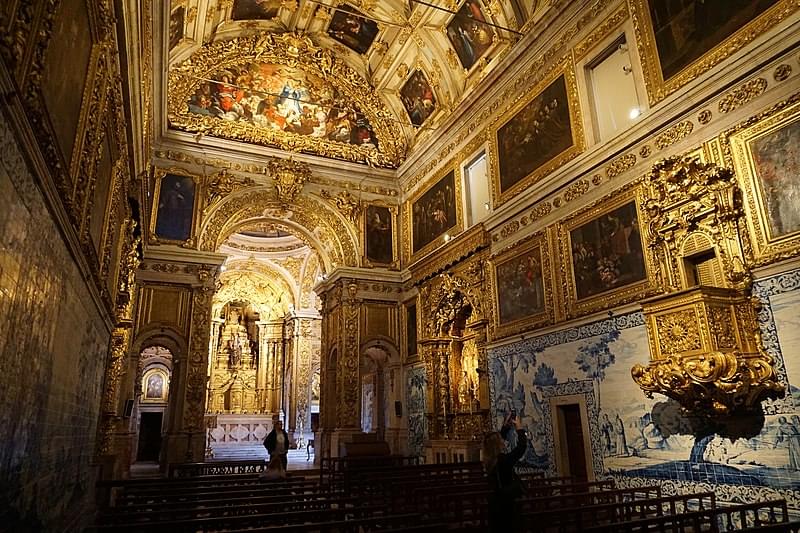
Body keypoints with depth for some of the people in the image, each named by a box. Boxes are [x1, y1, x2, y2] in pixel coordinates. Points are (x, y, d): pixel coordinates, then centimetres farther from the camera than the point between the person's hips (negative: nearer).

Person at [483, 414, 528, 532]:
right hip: (506, 502, -7)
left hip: (495, 501, 7)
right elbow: (522, 446, -18)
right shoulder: (504, 459, -24)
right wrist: (518, 428, -8)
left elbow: (496, 439, 14)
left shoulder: (489, 460, -1)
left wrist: (506, 426, 14)